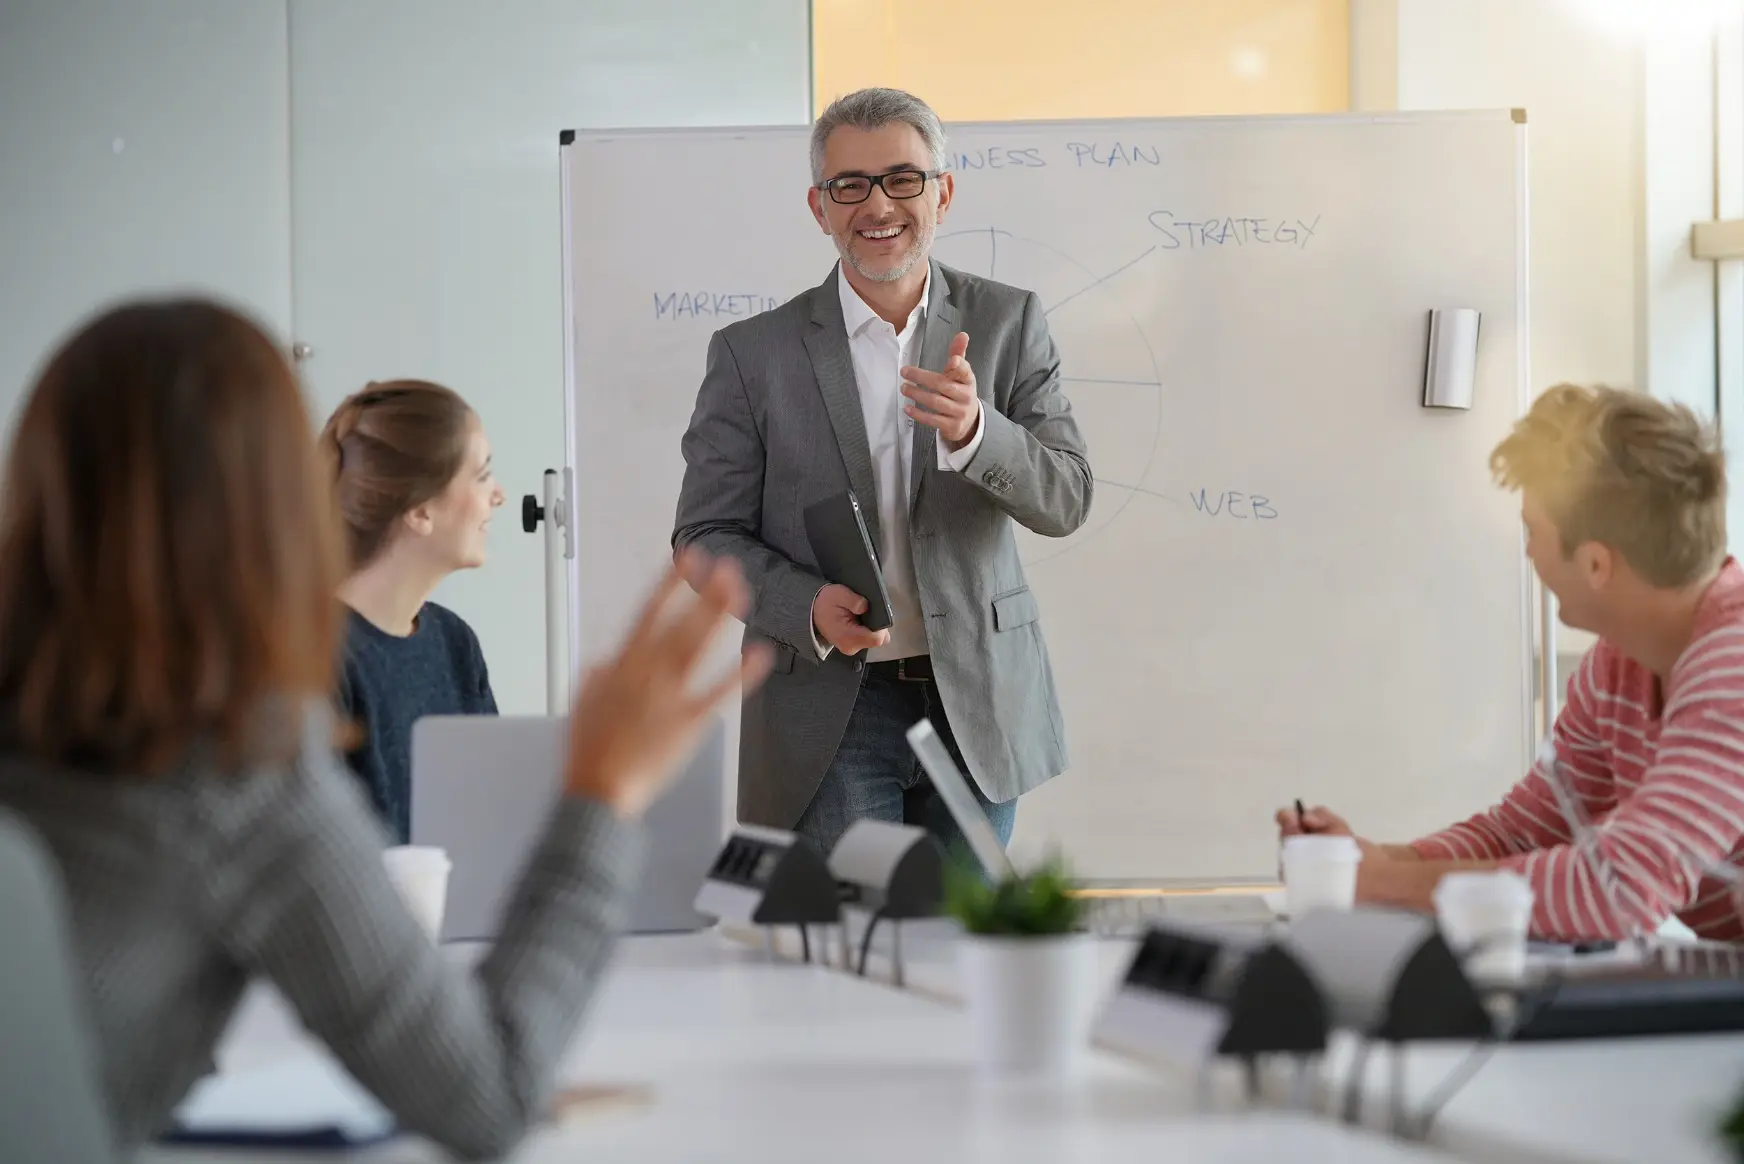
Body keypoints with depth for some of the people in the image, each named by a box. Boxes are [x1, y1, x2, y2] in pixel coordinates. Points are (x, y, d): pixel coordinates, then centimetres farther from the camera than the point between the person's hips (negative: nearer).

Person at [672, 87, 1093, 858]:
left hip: (975, 707, 2)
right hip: (829, 715, -2)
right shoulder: (755, 353, -1)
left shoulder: (1008, 323, 3)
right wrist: (808, 608, -18)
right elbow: (706, 534, 1)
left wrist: (972, 432, -25)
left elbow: (1066, 501, -5)